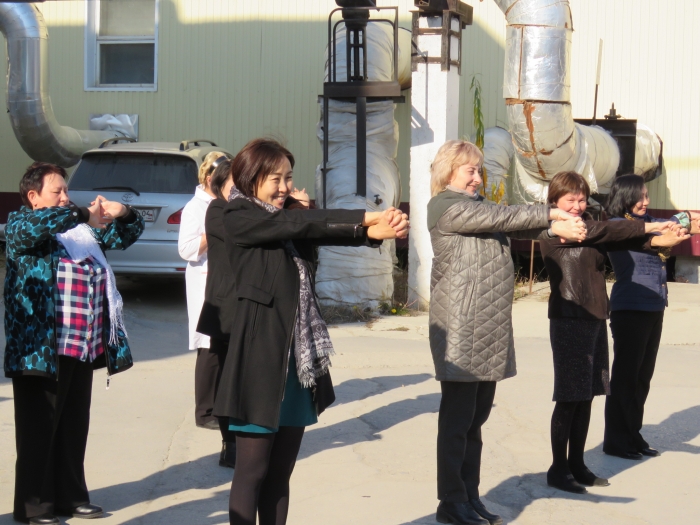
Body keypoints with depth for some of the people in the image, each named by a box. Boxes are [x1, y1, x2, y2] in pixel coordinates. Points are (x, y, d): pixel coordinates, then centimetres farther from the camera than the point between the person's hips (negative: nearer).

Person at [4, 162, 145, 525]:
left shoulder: (81, 229, 17)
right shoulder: (20, 225, -3)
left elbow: (126, 236, 22)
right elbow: (34, 224, -26)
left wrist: (123, 213, 0)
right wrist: (84, 215, -28)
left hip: (84, 346, 7)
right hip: (42, 347, -7)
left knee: (74, 426, 13)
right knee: (39, 428, -1)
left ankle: (70, 496, 23)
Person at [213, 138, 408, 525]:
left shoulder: (288, 217, 15)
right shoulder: (237, 218, -5)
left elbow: (322, 231, -2)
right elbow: (299, 223, -18)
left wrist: (375, 231, -21)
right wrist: (365, 218, -17)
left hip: (299, 359, 7)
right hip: (259, 359, -7)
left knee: (280, 474, 10)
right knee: (252, 471, -1)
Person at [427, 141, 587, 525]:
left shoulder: (476, 205, 21)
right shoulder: (445, 205, -6)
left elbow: (516, 227, 9)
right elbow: (503, 217, -13)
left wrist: (558, 227, -6)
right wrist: (551, 214, -8)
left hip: (491, 329, 8)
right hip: (461, 329, -8)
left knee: (477, 418, 11)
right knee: (458, 417, -2)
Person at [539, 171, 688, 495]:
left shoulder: (584, 226, 16)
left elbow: (617, 242, 2)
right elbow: (601, 231, -17)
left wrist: (658, 240, -13)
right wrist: (648, 227, -16)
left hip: (594, 319, 7)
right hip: (569, 320, -7)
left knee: (587, 395, 10)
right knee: (569, 398, -3)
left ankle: (577, 465, 19)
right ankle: (558, 468, 6)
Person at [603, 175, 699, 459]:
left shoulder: (645, 221, 13)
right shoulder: (617, 226, -9)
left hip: (654, 309, 8)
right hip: (630, 310, -7)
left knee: (643, 377, 12)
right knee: (625, 376, 0)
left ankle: (633, 436, 21)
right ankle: (616, 440, 8)